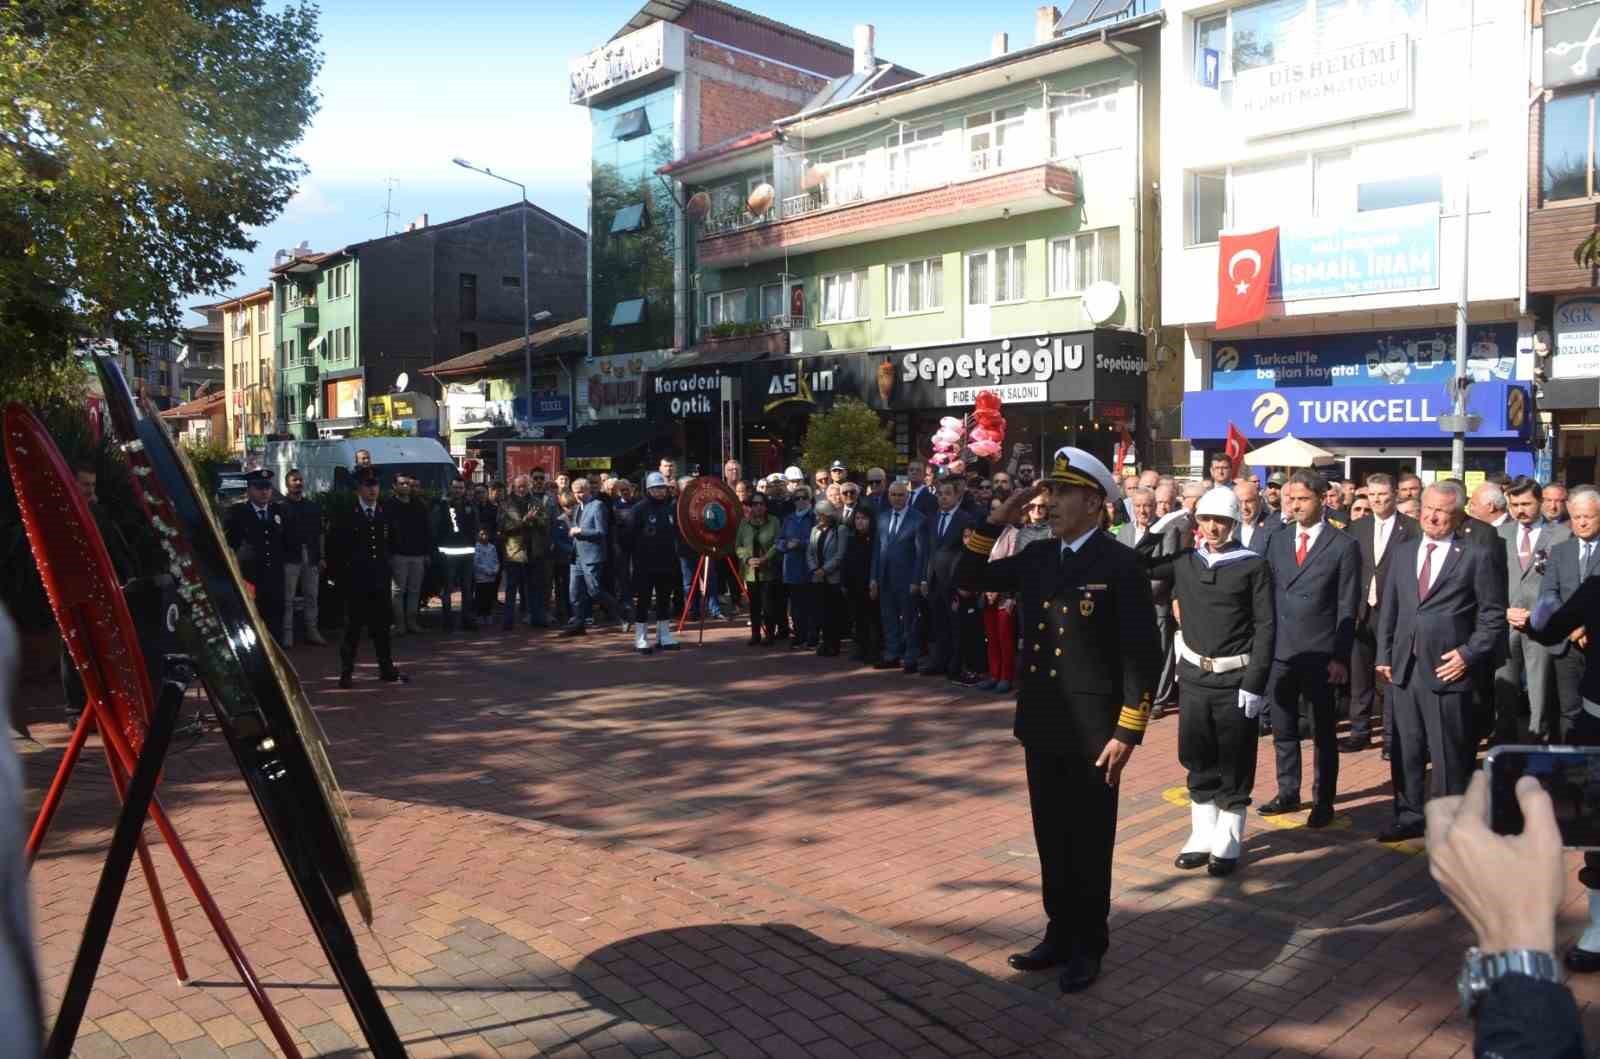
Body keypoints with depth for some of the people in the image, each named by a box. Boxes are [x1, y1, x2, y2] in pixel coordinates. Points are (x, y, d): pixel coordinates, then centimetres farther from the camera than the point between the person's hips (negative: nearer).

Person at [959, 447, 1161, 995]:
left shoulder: (1121, 564, -12)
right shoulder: (1036, 556, 6)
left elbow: (1141, 654, -13)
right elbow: (969, 576, 13)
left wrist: (1126, 734, -16)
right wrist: (998, 519, 1)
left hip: (1092, 732, -6)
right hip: (1041, 727, 6)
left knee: (1089, 844, 9)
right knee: (1052, 840, 16)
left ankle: (1088, 945, 25)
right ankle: (1059, 932, 32)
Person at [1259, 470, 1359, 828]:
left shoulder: (1343, 546, -4)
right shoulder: (1277, 540, 8)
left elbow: (1347, 607, -5)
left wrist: (1341, 658, -10)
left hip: (1320, 655, -4)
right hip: (1278, 651, 4)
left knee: (1323, 732, 7)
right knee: (1283, 730, 13)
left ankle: (1323, 801, 18)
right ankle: (1288, 793, 26)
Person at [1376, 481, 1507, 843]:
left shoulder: (1476, 557, -2)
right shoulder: (1403, 552, 12)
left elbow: (1494, 617, -2)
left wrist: (1469, 654, -11)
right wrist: (1384, 655, 9)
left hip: (1447, 671, -5)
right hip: (1403, 670, 5)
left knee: (1449, 755, 2)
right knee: (1404, 751, 11)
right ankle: (1409, 818, 24)